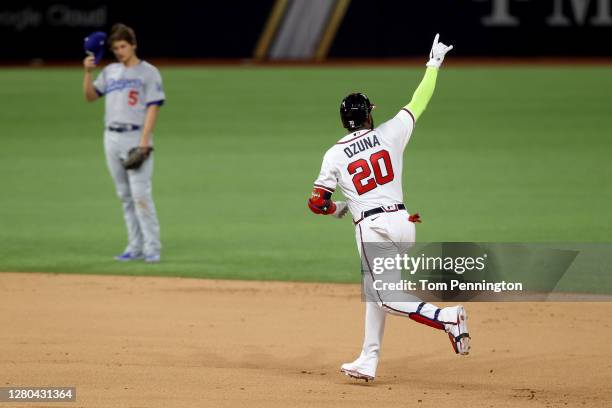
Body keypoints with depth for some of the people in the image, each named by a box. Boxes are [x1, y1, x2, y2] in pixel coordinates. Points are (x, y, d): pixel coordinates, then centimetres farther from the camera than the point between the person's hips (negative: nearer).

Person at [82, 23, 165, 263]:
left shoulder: (148, 73, -1)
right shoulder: (110, 72, 16)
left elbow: (153, 108, -7)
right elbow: (90, 96, 15)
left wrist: (144, 142, -16)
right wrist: (88, 72, -1)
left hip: (136, 137, -6)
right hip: (112, 138, 6)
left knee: (140, 194, -13)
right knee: (125, 196, 7)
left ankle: (152, 248, -11)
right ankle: (135, 247, 12)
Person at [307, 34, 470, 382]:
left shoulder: (335, 155, 1)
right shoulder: (390, 133, 3)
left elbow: (317, 203, 1)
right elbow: (419, 102, 14)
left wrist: (337, 209, 24)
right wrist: (434, 63, 27)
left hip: (371, 227, -4)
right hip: (402, 221, 4)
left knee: (387, 298, -5)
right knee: (375, 291, 17)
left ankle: (446, 318, -27)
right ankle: (368, 362, 17)